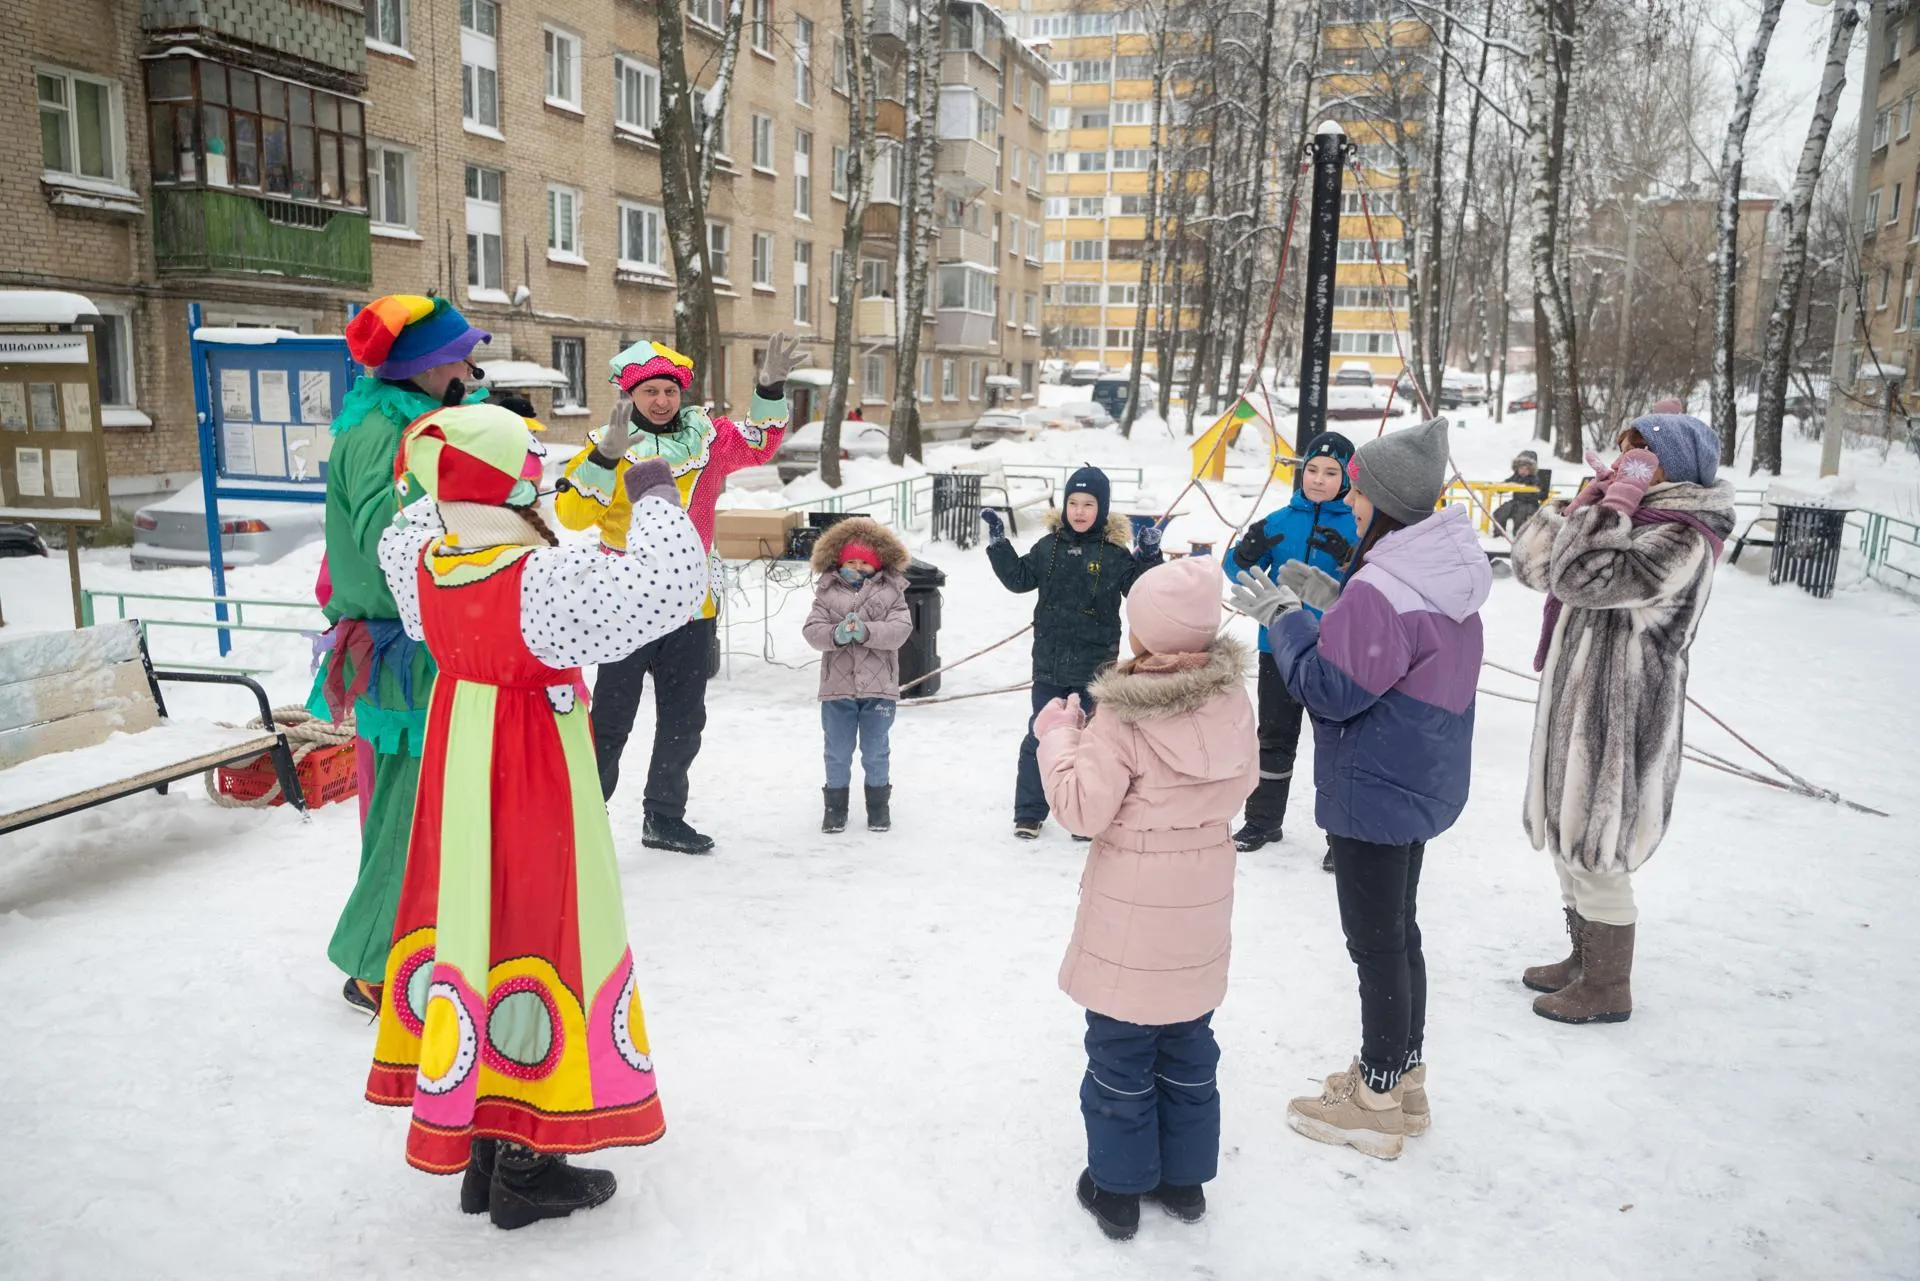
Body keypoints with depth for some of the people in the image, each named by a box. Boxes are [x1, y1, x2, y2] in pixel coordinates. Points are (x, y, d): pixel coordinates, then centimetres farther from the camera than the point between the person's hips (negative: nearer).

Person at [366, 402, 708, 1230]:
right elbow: (671, 580, -28)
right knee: (534, 937, 3)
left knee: (470, 925, 15)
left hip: (456, 783, 8)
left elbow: (403, 536, 23)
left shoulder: (424, 565, -2)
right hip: (535, 795, -7)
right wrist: (653, 497, -14)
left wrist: (449, 487, 19)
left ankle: (481, 1151, 30)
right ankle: (526, 1166, 15)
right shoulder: (547, 580, -24)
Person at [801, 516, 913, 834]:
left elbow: (901, 628, -11)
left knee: (875, 752, 11)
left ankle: (879, 804, 26)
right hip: (837, 688, 1)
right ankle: (836, 805, 25)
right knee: (838, 752, 11)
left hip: (879, 688, -1)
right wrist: (835, 634, -25)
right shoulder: (828, 592, 3)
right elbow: (811, 629, -5)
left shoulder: (890, 592, 1)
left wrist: (867, 631, -25)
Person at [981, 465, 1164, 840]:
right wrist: (998, 544, 1)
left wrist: (1149, 556, -18)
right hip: (1049, 664, 2)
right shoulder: (1049, 547, 3)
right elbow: (1018, 578, 9)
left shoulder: (1114, 553, -4)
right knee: (1039, 738, 8)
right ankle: (1028, 813, 19)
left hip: (1094, 667, -2)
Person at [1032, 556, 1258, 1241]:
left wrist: (1058, 735, -8)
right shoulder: (1231, 699, -6)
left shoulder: (1121, 719, -23)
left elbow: (1083, 807, -20)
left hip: (1131, 914, -5)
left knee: (1121, 1053, 11)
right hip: (1201, 909, 5)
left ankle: (1118, 1186, 24)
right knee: (1188, 1047, 20)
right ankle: (1184, 1177, 34)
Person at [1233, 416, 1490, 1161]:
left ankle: (1375, 1103, 19)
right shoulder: (1443, 575, 6)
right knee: (1398, 932, 21)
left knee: (1376, 943, 3)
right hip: (1419, 783, 10)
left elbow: (1333, 688, -23)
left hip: (1375, 792, -10)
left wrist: (1284, 619, -13)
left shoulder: (1383, 588, -26)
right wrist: (1329, 605, 6)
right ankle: (1403, 1078, 35)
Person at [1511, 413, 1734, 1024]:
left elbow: (1580, 577, -31)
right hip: (1577, 704, 9)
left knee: (1595, 852, 2)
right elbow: (1531, 564, 6)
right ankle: (1584, 959, 37)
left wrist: (1617, 498, -21)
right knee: (1569, 842, 20)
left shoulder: (1682, 540, -18)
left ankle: (1607, 988, 19)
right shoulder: (1629, 520, 11)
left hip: (1619, 717, -9)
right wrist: (1588, 498, -2)